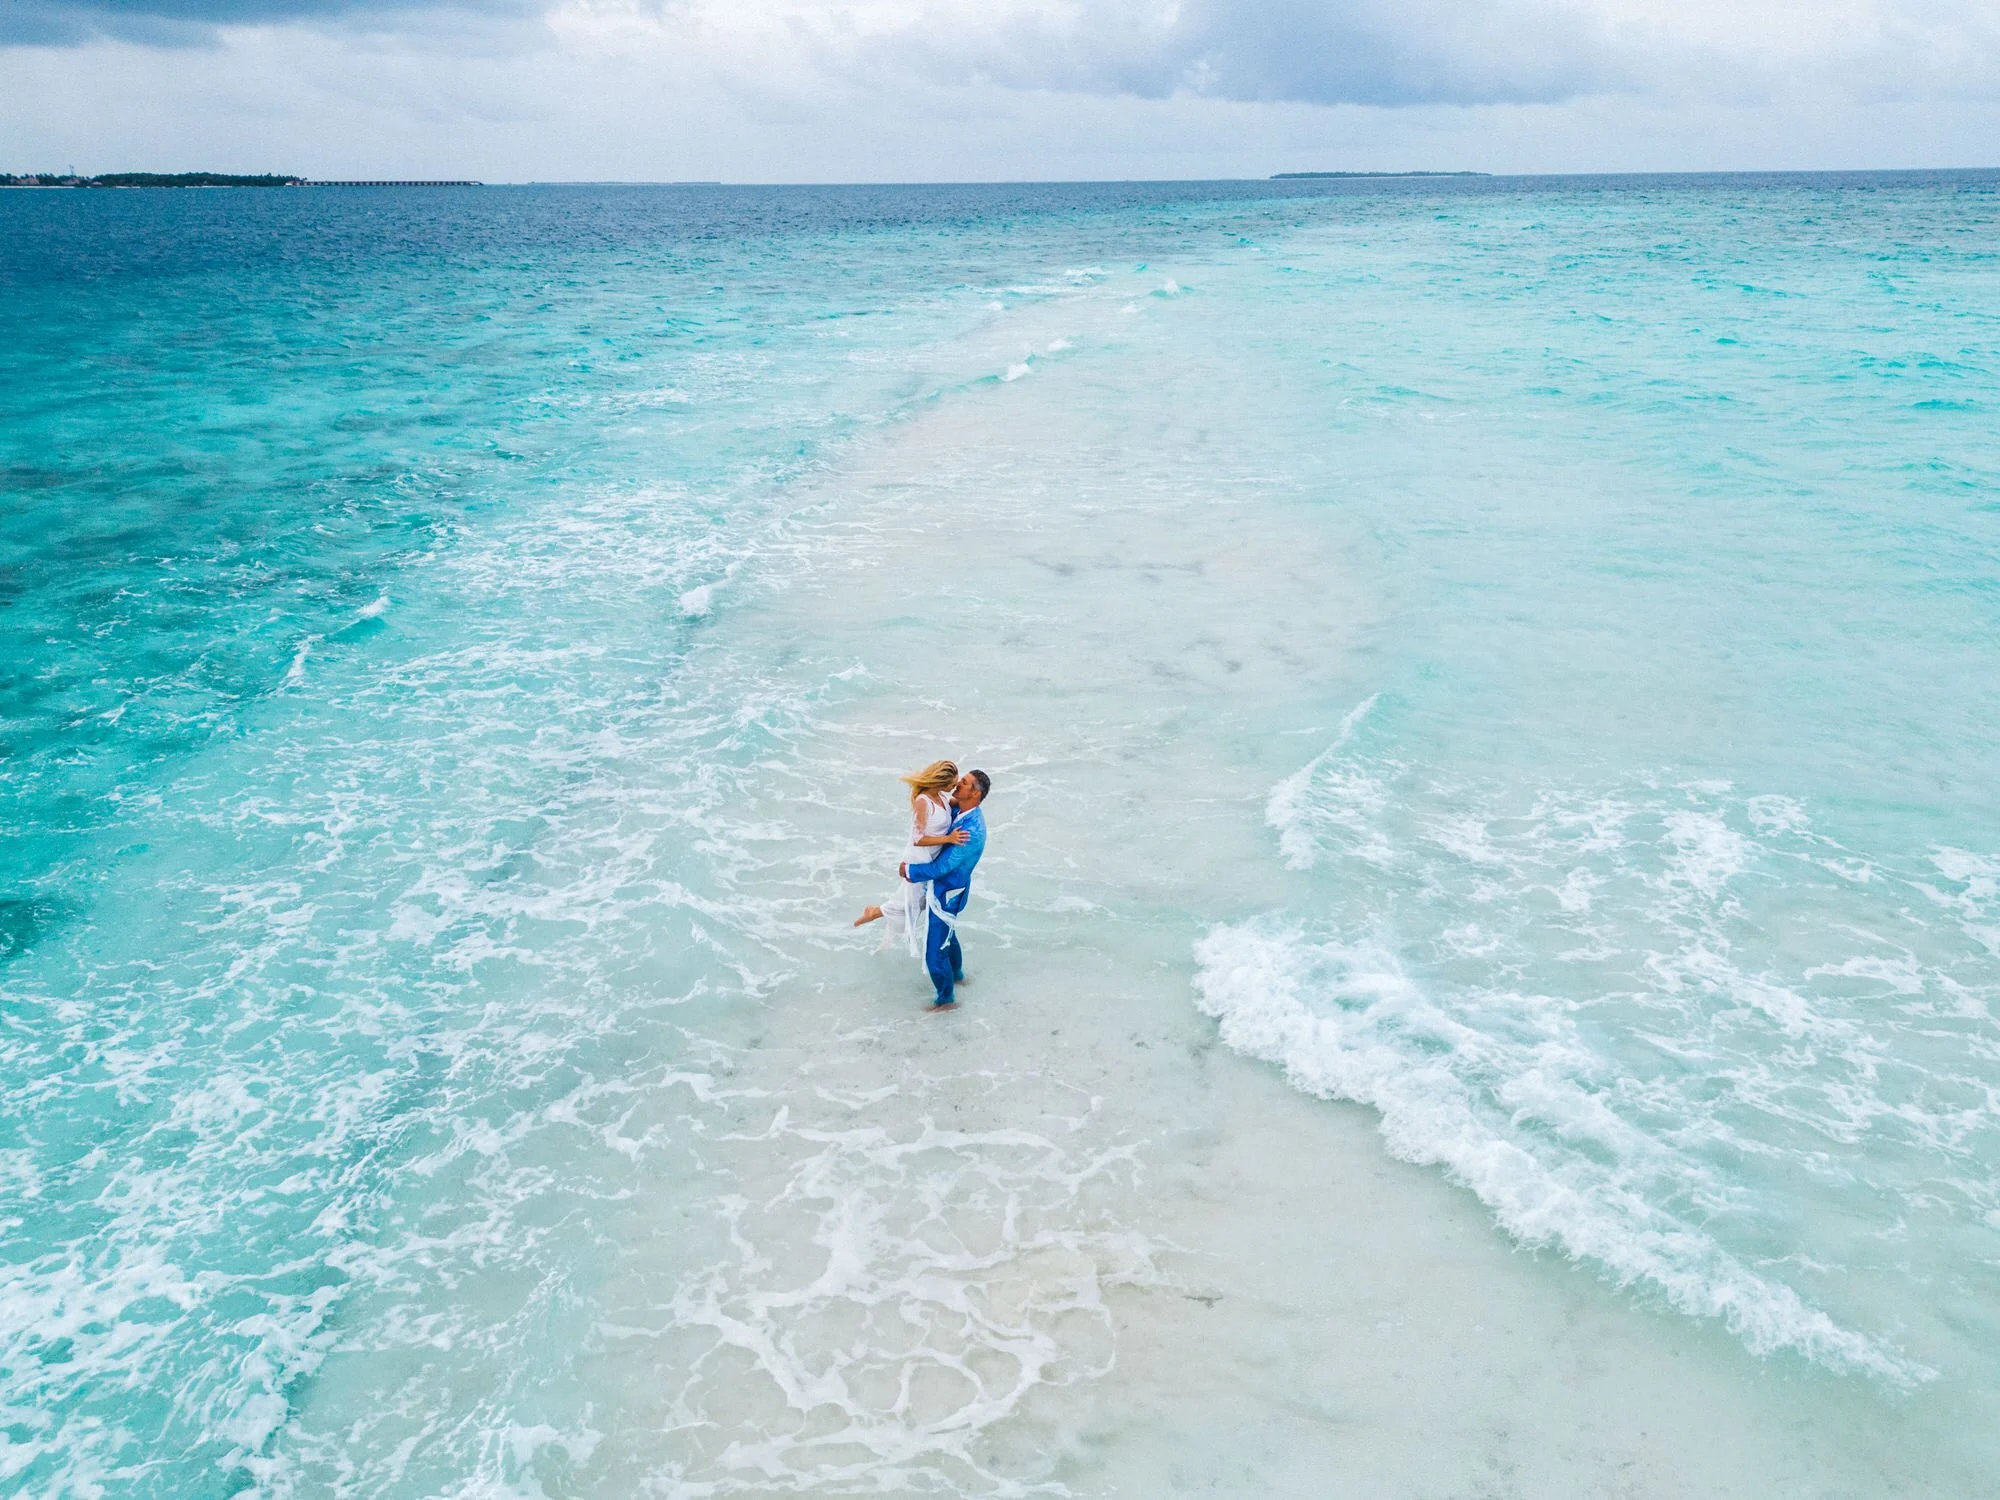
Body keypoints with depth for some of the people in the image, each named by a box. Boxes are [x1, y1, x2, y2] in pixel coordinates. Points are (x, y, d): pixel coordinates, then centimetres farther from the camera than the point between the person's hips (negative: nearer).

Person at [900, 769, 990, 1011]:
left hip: (947, 896, -9)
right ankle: (957, 975, 55)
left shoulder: (972, 831, -34)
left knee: (935, 953, 2)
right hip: (943, 888, 9)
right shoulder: (963, 813, -6)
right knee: (947, 936, 31)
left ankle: (946, 998, 23)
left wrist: (909, 870, -14)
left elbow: (940, 868, -29)